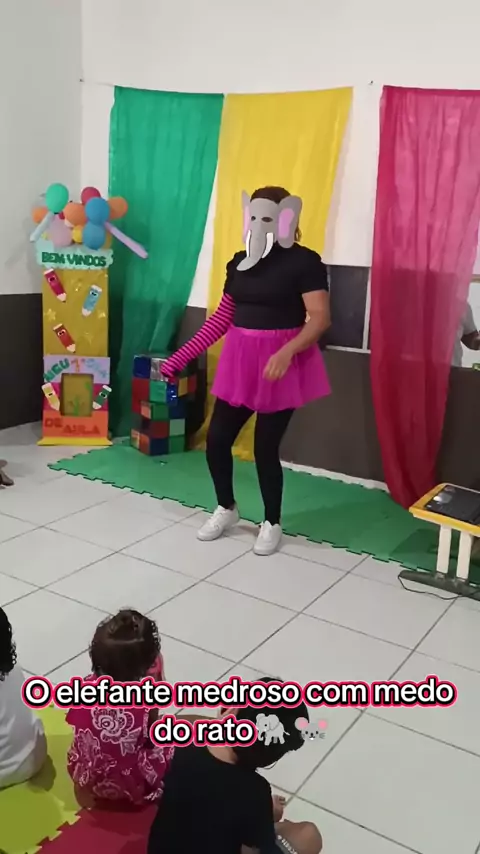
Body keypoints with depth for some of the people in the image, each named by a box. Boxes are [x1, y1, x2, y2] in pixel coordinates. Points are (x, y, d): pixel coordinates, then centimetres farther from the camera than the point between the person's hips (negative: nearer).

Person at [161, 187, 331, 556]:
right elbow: (222, 317, 13)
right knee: (217, 438, 6)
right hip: (240, 362, 6)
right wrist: (181, 357, 8)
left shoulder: (304, 262, -10)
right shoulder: (240, 262, 9)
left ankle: (272, 523, 22)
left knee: (266, 446, -1)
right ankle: (226, 508, 31)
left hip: (282, 366, -6)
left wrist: (286, 352, -34)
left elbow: (320, 317, -17)